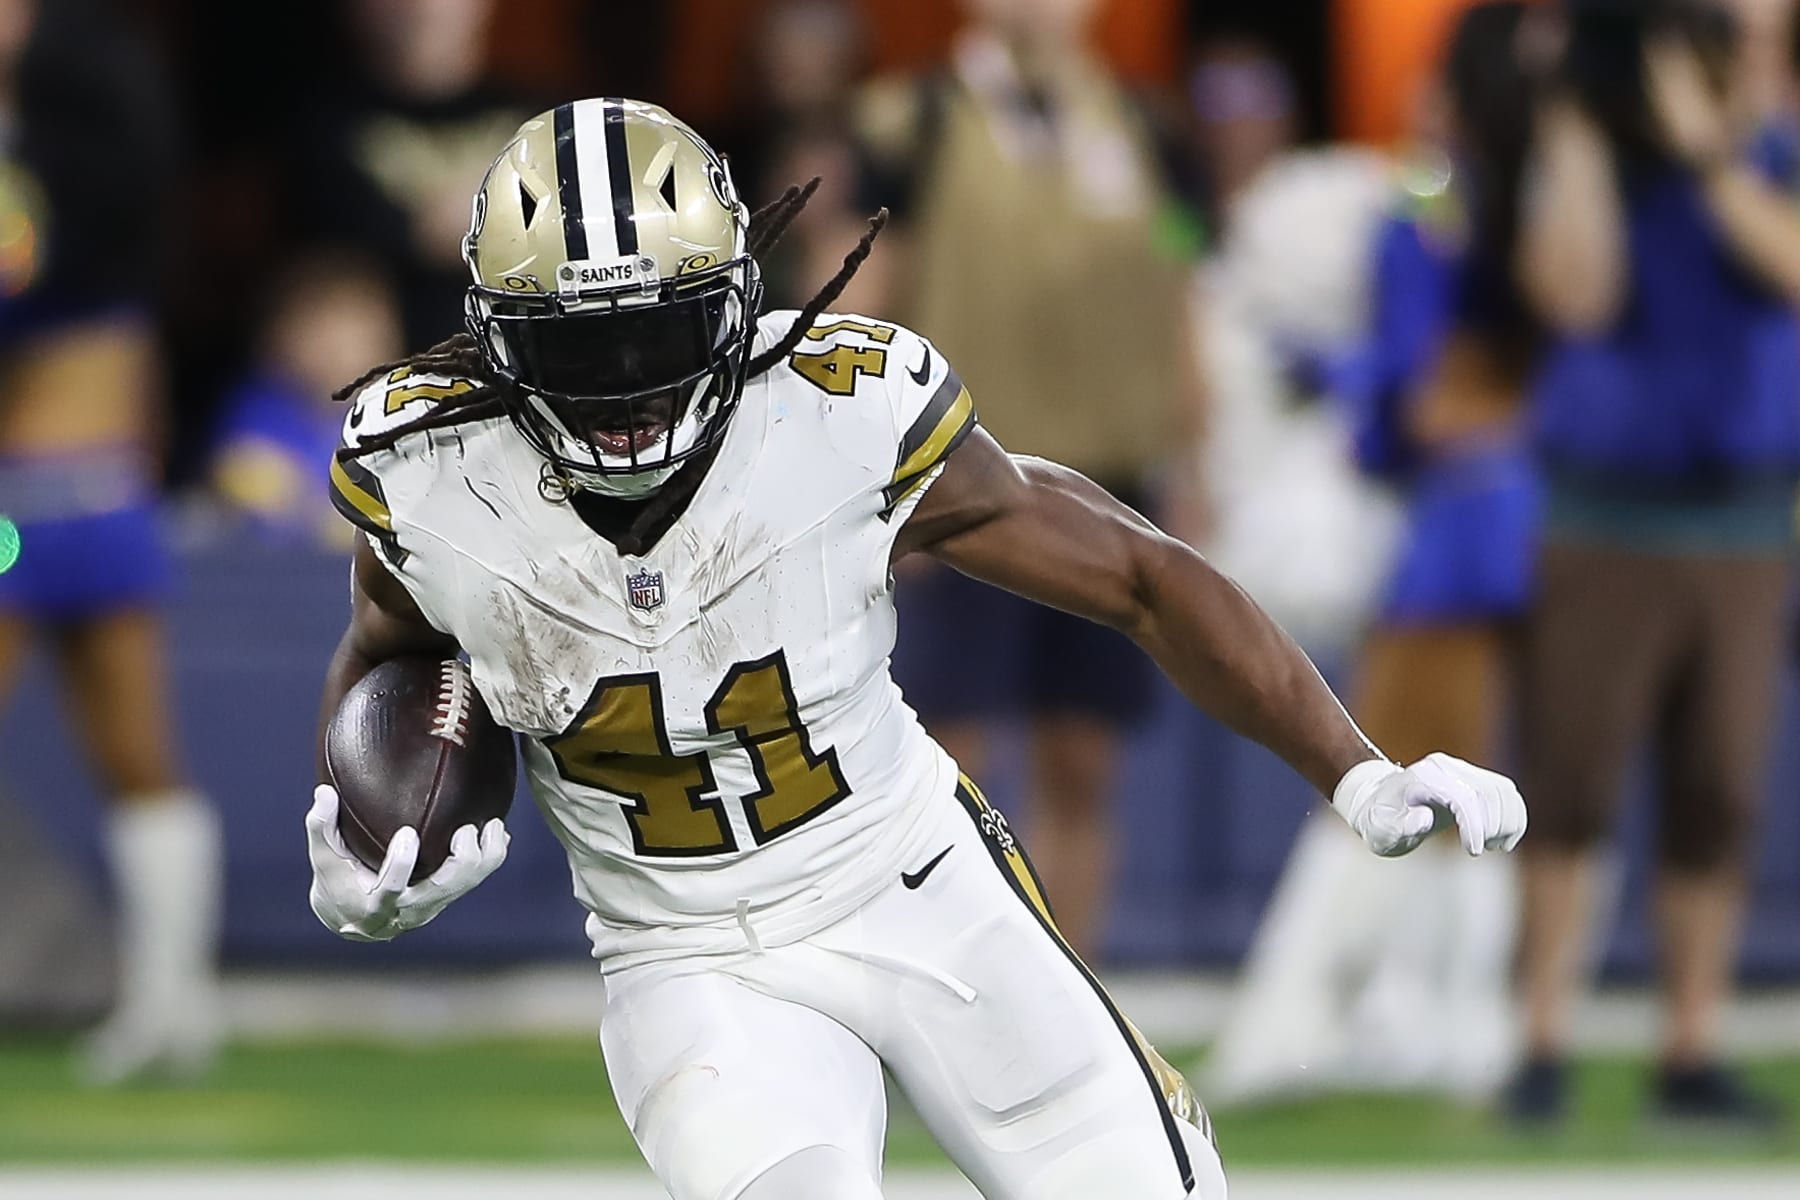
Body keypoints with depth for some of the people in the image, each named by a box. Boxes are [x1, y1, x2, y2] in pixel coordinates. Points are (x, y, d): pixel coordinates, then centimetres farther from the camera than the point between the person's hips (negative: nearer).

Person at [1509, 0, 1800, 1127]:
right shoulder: (1579, 169, 0)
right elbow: (1579, 296, -18)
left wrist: (1705, 148, -20)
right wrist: (1576, 133, -15)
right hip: (1609, 516, -2)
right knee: (1573, 788, -5)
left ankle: (1694, 1055, 7)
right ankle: (1545, 1046, -1)